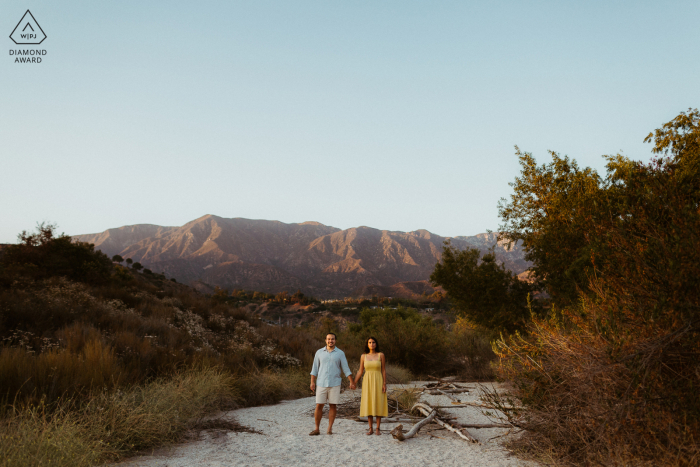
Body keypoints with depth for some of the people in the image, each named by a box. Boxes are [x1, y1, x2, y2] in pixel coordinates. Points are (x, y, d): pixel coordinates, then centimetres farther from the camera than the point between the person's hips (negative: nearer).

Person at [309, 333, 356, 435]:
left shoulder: (340, 353, 2)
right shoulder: (319, 352, 4)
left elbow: (346, 368, 1)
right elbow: (315, 368, 6)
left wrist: (351, 382, -4)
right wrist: (312, 382, -1)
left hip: (335, 384, -1)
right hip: (321, 384, 1)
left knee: (333, 406, 2)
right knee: (319, 406, 0)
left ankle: (330, 429, 12)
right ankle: (317, 429, 9)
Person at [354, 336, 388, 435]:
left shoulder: (381, 355, -1)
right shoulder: (363, 356, 5)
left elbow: (384, 370, 0)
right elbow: (360, 372, 8)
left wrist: (384, 384, -8)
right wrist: (354, 383, 0)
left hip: (378, 382, -2)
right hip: (367, 382, 2)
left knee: (378, 405, -2)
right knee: (368, 405, 1)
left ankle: (378, 428, 7)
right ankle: (370, 429, 10)